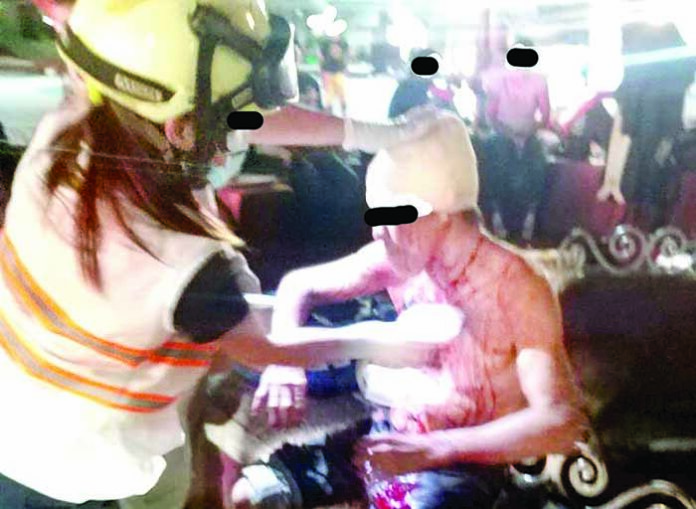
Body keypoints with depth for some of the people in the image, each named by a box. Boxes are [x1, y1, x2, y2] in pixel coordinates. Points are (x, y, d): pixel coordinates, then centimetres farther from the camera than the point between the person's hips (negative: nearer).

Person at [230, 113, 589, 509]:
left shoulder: (518, 289, -21)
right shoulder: (400, 258, -7)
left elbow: (562, 423, -28)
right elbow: (299, 285, 7)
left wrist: (431, 449, -33)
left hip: (464, 459, -5)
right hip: (387, 432, 5)